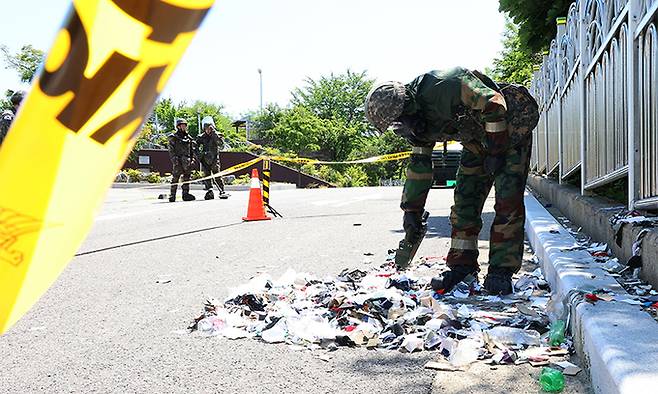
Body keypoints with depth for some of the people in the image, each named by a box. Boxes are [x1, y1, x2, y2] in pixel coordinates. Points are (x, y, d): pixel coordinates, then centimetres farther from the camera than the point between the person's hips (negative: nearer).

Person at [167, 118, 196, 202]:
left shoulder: (188, 137, 17)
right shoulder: (173, 137, 2)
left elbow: (192, 150, 20)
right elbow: (171, 150, -4)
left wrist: (192, 159, 10)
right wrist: (174, 160, -14)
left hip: (187, 160, 5)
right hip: (178, 160, -5)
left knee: (187, 177, 5)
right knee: (175, 178, -8)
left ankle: (185, 194, 11)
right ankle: (172, 195, -4)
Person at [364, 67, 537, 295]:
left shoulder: (444, 86, -34)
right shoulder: (418, 120, -5)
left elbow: (494, 105, -31)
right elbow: (419, 164, 4)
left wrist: (496, 152, -23)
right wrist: (412, 211, 5)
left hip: (509, 131, -8)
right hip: (478, 140, 8)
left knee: (508, 201, -12)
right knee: (465, 200, 0)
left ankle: (501, 270, -8)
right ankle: (462, 264, 7)